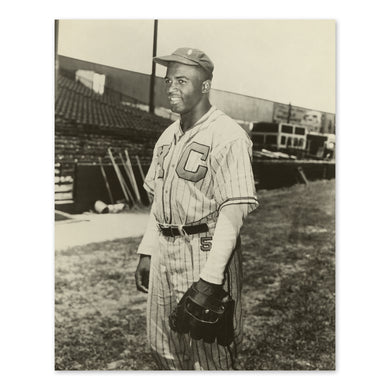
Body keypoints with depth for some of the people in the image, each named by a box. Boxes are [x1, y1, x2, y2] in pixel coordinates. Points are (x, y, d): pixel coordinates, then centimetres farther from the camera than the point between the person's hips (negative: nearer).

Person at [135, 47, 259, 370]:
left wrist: (211, 277, -22)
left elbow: (234, 211, -19)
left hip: (207, 251, -8)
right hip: (164, 251, 8)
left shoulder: (227, 135, -13)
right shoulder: (168, 136, 14)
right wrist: (146, 253, 14)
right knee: (164, 348, 18)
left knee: (210, 354, 6)